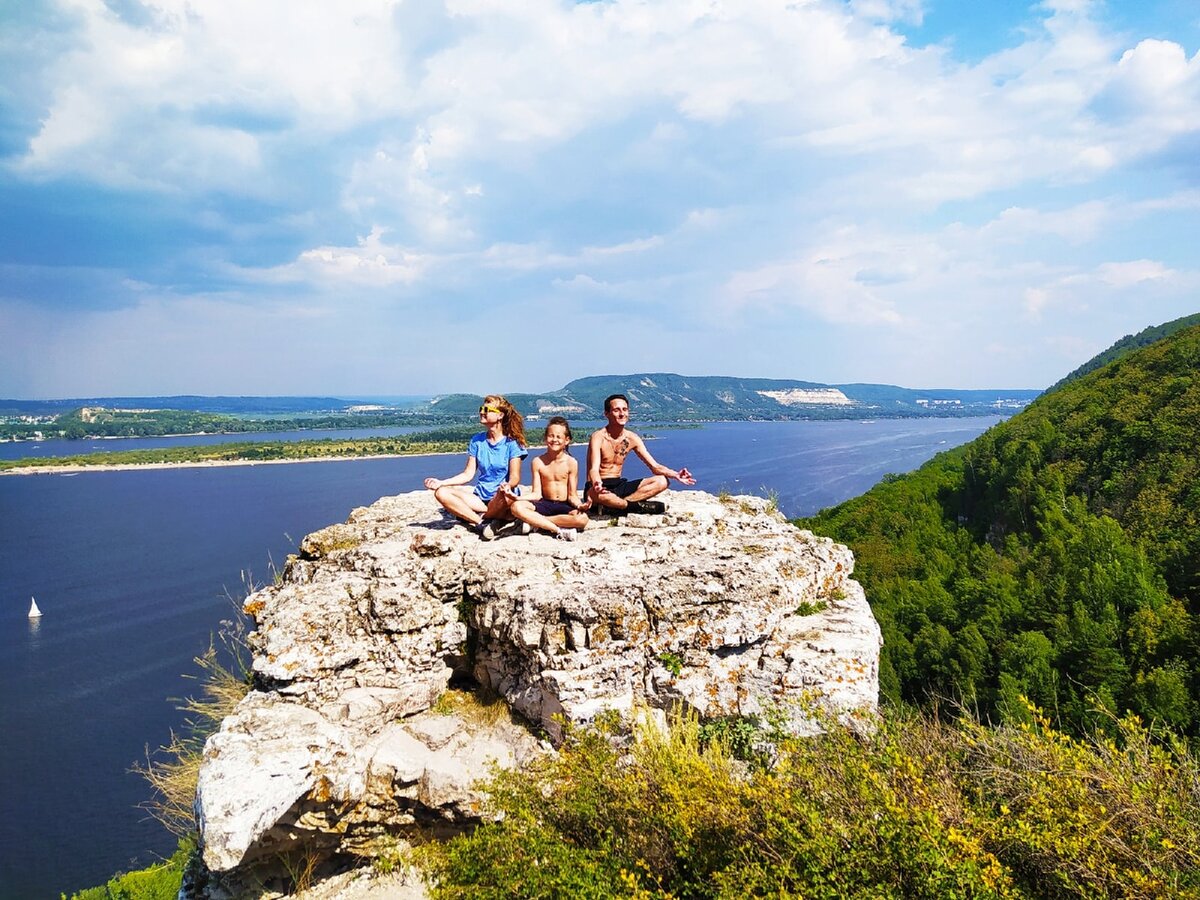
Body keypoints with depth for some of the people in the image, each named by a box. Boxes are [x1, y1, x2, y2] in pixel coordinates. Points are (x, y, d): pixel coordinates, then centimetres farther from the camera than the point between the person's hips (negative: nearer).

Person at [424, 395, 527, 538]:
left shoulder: (511, 443, -5)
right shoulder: (477, 441, 9)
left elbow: (515, 477, -11)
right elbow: (468, 474, 7)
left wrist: (507, 485, -35)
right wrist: (441, 482, -5)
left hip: (500, 500, -5)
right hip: (481, 495, 5)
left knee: (504, 493, -41)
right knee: (441, 492, -15)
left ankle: (476, 519, -13)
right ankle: (483, 523, -27)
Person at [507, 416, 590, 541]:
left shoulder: (571, 463, -3)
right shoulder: (538, 462, 0)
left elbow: (572, 495, -4)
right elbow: (537, 494, -3)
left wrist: (579, 505, -27)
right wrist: (517, 497, -20)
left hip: (565, 506, -1)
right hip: (545, 504, 1)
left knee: (582, 519, -35)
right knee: (516, 507, -28)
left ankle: (535, 522, -23)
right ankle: (559, 530, -29)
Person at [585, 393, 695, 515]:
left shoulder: (632, 438, 4)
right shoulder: (599, 437, -14)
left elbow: (655, 466, 1)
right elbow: (594, 469, -27)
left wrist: (676, 475, -19)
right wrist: (597, 484, -52)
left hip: (618, 486, 7)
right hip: (600, 486, -7)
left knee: (662, 481, -8)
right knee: (599, 495, -43)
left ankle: (615, 505, -23)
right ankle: (638, 506, -17)